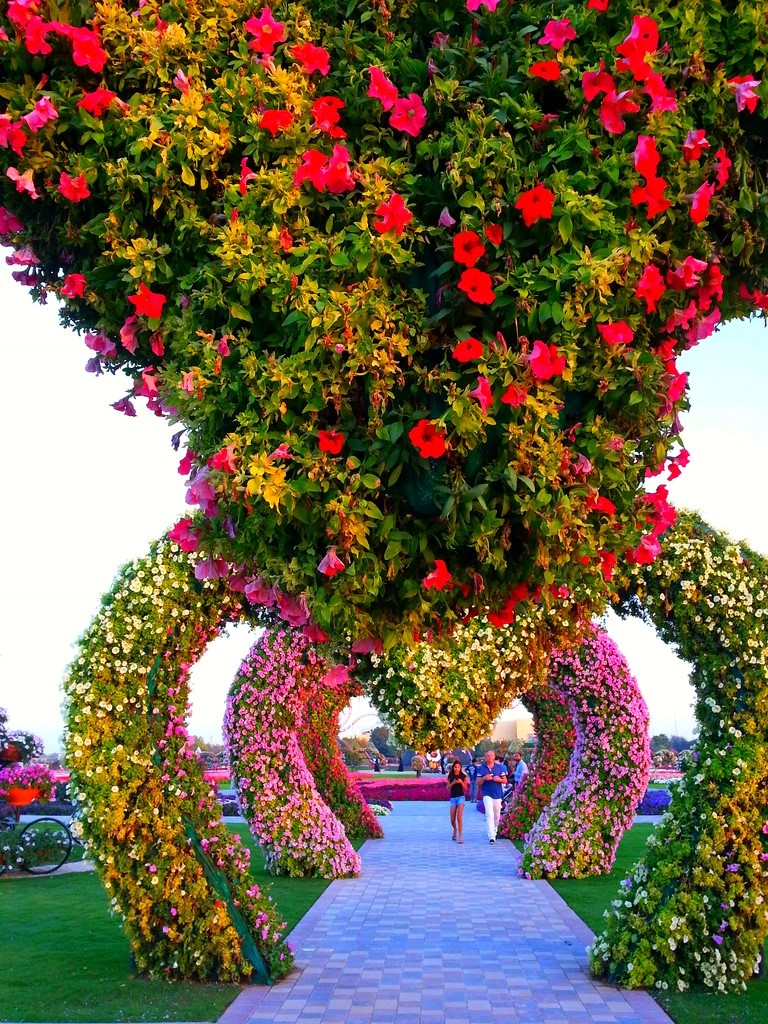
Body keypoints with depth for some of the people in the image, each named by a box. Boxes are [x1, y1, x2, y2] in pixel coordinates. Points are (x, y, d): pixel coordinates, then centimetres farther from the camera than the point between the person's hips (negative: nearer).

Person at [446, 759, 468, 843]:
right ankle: (455, 830, 36)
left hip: (461, 797, -3)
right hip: (453, 798, 3)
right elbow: (448, 787, 3)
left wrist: (461, 782, -16)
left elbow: (466, 789, 2)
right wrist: (453, 783, -15)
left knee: (459, 817, -15)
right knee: (452, 820, 5)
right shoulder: (450, 776, 5)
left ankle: (460, 836, -12)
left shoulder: (463, 776, 0)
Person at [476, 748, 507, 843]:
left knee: (497, 815, 12)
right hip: (487, 794, -2)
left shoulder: (499, 767, 4)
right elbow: (478, 783, 2)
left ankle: (494, 831, 34)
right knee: (489, 814, -16)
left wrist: (499, 779, -15)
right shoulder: (481, 768, 2)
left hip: (498, 794, 2)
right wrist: (484, 778, -18)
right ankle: (491, 836, -21)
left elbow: (505, 780, 6)